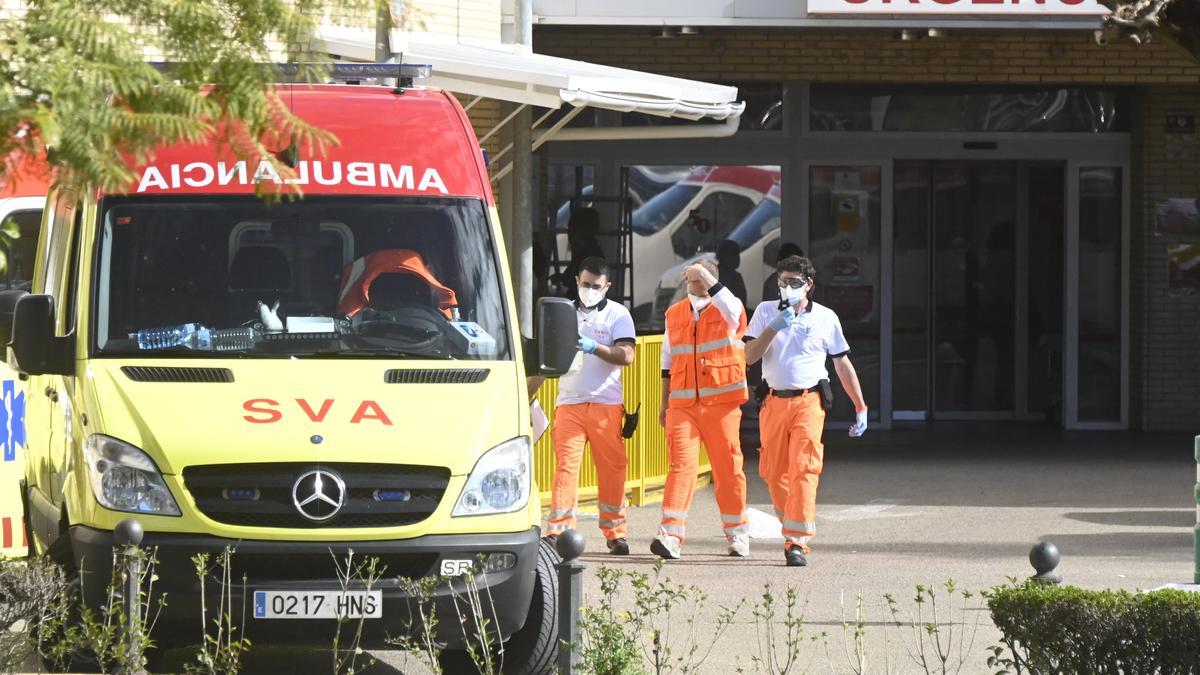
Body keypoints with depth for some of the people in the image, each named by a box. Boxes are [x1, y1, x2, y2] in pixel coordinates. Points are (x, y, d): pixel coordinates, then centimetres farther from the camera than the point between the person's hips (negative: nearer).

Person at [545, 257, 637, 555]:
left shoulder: (618, 314, 5)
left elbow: (626, 355, -8)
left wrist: (594, 347, -21)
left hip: (607, 404, -2)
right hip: (569, 404, 2)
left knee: (612, 468, -1)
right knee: (565, 466, -9)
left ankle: (615, 533, 8)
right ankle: (558, 531, -12)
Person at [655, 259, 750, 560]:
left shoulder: (727, 311, 3)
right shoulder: (675, 314, 15)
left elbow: (732, 308, -25)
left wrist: (705, 275, -19)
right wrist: (665, 404, 20)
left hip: (721, 402, -3)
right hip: (683, 403, 3)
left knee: (728, 467, 3)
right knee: (680, 464, -9)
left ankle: (737, 535, 17)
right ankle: (670, 536, -17)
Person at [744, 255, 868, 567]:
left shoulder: (825, 318, 5)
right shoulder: (766, 311, 8)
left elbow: (843, 365, 11)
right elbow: (749, 356, -1)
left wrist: (860, 408, 11)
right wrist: (774, 328, -15)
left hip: (809, 401, -3)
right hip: (775, 401, 3)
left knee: (803, 470, -15)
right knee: (774, 473, 6)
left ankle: (797, 542, -18)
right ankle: (794, 527, 28)